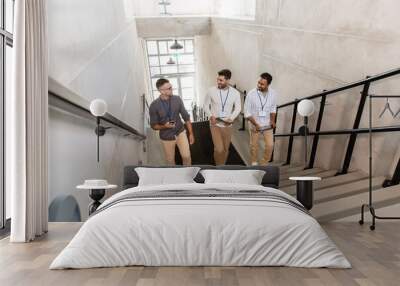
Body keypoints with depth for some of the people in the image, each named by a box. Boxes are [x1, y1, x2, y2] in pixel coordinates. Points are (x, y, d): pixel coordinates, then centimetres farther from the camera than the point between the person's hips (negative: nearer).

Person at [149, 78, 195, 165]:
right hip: (166, 137, -1)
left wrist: (191, 133, -1)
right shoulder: (154, 106, -16)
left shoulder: (177, 99, -10)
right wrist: (164, 126, -27)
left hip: (180, 133, 1)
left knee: (186, 156, -10)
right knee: (170, 162, 12)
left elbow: (186, 117, -1)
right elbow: (153, 125, -8)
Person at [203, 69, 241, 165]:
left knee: (225, 149, 13)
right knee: (219, 149, -11)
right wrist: (210, 116, -17)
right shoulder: (211, 91, -9)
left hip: (227, 125, 2)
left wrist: (231, 118, -17)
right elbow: (206, 105, 0)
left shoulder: (235, 93, -6)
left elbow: (238, 108, 1)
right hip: (215, 124, -2)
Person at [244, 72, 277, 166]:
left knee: (270, 145, -2)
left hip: (267, 125, 2)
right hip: (254, 125, -2)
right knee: (254, 146, 11)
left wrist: (272, 120, -6)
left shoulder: (273, 93, -10)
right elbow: (247, 113, -13)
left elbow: (273, 109, 7)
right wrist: (255, 124, -19)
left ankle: (264, 164, 19)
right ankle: (254, 163, 34)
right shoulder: (251, 94, -19)